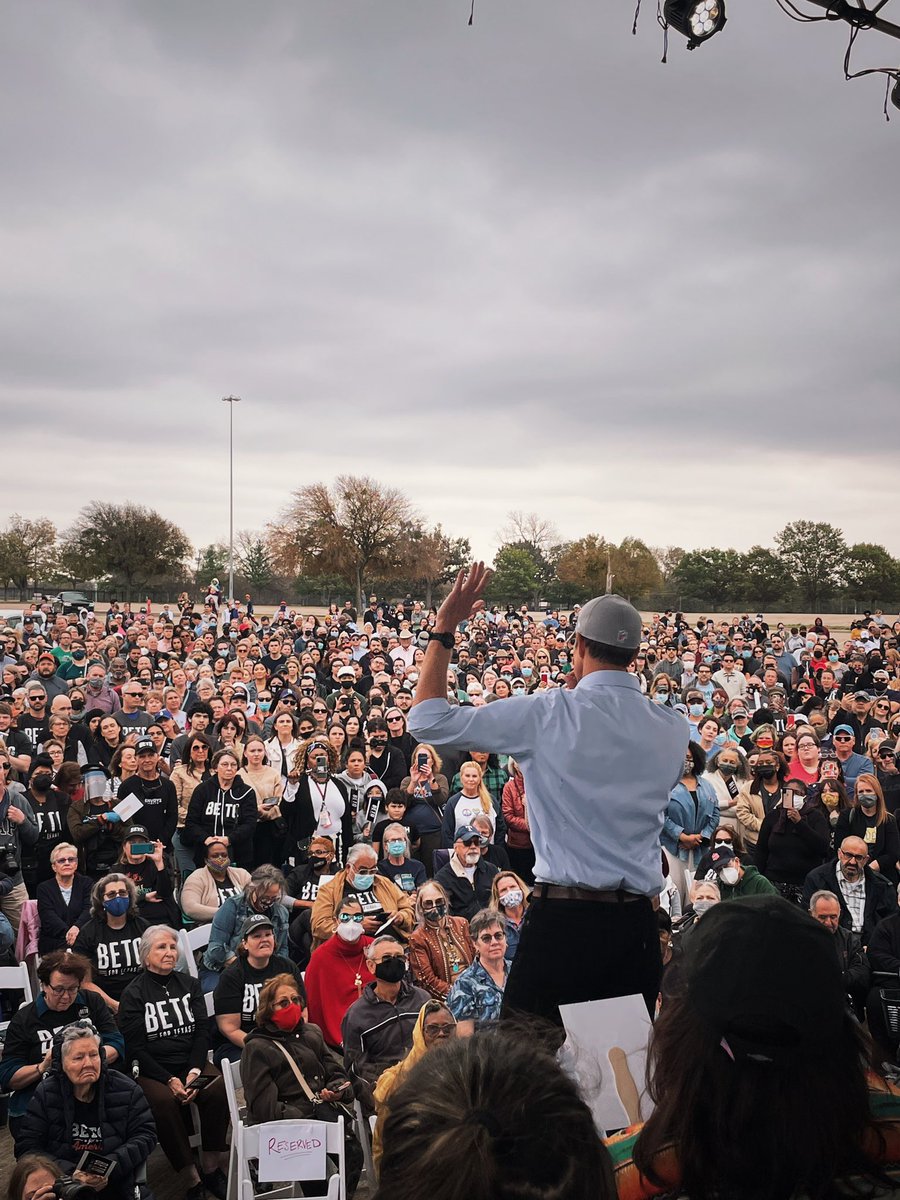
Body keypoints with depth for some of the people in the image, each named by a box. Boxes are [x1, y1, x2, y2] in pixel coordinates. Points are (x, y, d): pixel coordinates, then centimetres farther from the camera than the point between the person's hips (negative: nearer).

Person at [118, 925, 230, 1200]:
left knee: (219, 1089, -28)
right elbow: (135, 1048, -5)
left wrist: (194, 1071, -12)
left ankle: (211, 1165, -14)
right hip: (152, 1070, -3)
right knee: (164, 1100, -35)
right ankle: (189, 1178, -25)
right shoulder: (133, 994, 1)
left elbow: (203, 1031, 6)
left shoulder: (189, 984, 12)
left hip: (191, 1063, 3)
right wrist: (170, 1080, -18)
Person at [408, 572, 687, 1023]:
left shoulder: (550, 713, -9)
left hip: (562, 916, -4)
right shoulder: (672, 729, 4)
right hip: (637, 924, 5)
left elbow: (428, 720, -6)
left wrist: (444, 628, 3)